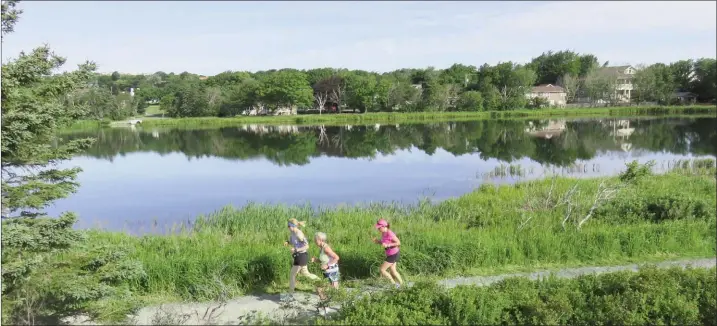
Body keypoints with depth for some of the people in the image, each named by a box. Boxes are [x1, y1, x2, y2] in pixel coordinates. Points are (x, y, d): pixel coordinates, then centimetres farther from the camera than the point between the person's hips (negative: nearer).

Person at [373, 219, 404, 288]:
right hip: (391, 254, 9)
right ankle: (401, 284, 32)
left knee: (382, 270, -2)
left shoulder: (390, 234, -26)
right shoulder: (383, 233, 2)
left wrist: (387, 245, -29)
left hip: (393, 254, -9)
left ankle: (394, 284, 10)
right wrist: (377, 241, -4)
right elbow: (383, 243, 15)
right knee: (393, 271, 19)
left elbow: (398, 243, -23)